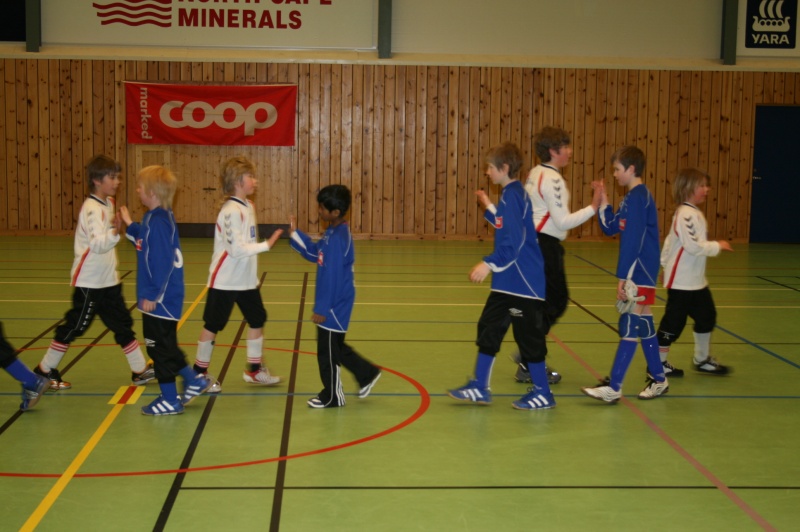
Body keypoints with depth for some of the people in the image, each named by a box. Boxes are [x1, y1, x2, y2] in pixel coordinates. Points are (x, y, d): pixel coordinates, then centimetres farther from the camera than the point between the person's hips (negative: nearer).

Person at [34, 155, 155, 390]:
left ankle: (140, 371, 16)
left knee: (122, 324, 10)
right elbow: (98, 244, -36)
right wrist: (115, 232, -51)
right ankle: (45, 370, 16)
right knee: (74, 327, 1)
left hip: (108, 281, 8)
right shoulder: (91, 209, -20)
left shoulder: (108, 203, 7)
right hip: (89, 282, -8)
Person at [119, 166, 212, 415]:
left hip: (159, 299, -10)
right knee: (164, 345, 21)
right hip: (165, 298, 10)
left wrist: (152, 294, -22)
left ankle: (170, 400, 11)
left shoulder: (157, 221, -21)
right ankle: (194, 381, 29)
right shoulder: (161, 218, 9)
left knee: (160, 347, 1)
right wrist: (130, 226, 21)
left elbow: (162, 261, -25)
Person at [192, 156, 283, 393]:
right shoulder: (231, 211, -20)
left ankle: (254, 369, 25)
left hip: (246, 280, 8)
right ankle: (199, 372, 18)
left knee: (257, 319, 11)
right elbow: (236, 249, -25)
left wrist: (252, 274, 14)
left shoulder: (248, 206, 6)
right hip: (225, 282, -8)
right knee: (212, 325, 4)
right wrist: (266, 245, -24)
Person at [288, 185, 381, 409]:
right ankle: (367, 374, 33)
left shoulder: (337, 238, -24)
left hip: (334, 306, -10)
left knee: (328, 350, 3)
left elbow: (332, 277, -24)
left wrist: (322, 308, -20)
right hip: (335, 304, 10)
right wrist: (295, 234, 10)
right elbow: (314, 252, 18)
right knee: (335, 346, 22)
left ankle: (332, 396, 17)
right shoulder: (333, 233, 6)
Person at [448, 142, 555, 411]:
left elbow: (513, 242, -25)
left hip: (522, 282, -10)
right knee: (488, 327, 13)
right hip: (509, 281, 10)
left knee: (528, 334, 0)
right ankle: (480, 387, 20)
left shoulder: (512, 196, -18)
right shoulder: (513, 194, 11)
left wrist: (489, 264, -26)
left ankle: (543, 393, 12)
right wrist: (489, 207, 25)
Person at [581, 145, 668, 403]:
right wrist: (603, 202, 7)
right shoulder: (632, 197, 14)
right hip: (638, 273, 10)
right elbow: (611, 229, 18)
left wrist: (623, 277, -20)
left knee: (630, 328, -9)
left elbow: (632, 241, -20)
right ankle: (658, 379, 25)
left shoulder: (638, 197, -16)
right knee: (642, 325, 15)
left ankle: (613, 388, -9)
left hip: (640, 274, -10)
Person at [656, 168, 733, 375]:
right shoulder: (686, 214, -19)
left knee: (706, 316, 18)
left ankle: (702, 359, 33)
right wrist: (717, 246, -14)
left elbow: (669, 240, 16)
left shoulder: (695, 213, 10)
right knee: (674, 321, 0)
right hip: (682, 281, -10)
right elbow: (693, 246, -26)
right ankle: (658, 362, 13)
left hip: (695, 280, 10)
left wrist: (666, 264, 20)